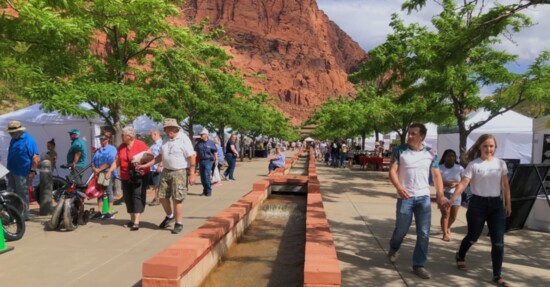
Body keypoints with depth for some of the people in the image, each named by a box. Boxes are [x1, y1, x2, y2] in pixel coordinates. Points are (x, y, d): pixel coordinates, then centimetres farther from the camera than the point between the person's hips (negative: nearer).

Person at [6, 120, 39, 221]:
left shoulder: (28, 140, -13)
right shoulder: (13, 139, 12)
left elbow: (35, 156, -17)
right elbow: (11, 155, 21)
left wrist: (32, 171, -20)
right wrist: (9, 169, 19)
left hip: (23, 173, -8)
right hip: (12, 171, 8)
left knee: (22, 195, -1)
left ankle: (24, 215, 9)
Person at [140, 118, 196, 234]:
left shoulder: (183, 139, -11)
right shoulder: (165, 140, 10)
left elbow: (192, 157, -14)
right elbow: (160, 156, 18)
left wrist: (192, 174, -17)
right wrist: (147, 165, 12)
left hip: (179, 172, -7)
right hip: (166, 171, 7)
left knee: (177, 199, -3)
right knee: (162, 196, 11)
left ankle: (178, 223, 12)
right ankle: (169, 216, 35)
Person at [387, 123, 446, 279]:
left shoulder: (431, 154, 2)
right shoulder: (400, 151, -4)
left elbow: (437, 175, 4)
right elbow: (392, 171, -7)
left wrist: (440, 195, -7)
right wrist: (399, 187, -23)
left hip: (424, 197, 2)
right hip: (405, 197, -2)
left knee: (424, 234, 3)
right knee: (401, 229, 7)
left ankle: (418, 265, 18)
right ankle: (393, 249, 39)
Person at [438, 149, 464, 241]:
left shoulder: (460, 168, 0)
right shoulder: (440, 168, -5)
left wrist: (456, 184, -18)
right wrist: (445, 184, -26)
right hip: (443, 194, -2)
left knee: (453, 216, 8)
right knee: (445, 214, -12)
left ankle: (447, 227, 38)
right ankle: (445, 234, -3)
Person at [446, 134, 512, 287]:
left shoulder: (501, 164, 5)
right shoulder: (473, 165, -7)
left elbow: (505, 185, 10)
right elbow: (463, 183, -15)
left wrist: (508, 204, 8)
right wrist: (451, 199, -27)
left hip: (496, 204, 3)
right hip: (478, 203, -3)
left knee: (498, 242, 1)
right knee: (473, 236, 11)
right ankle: (460, 257, 40)